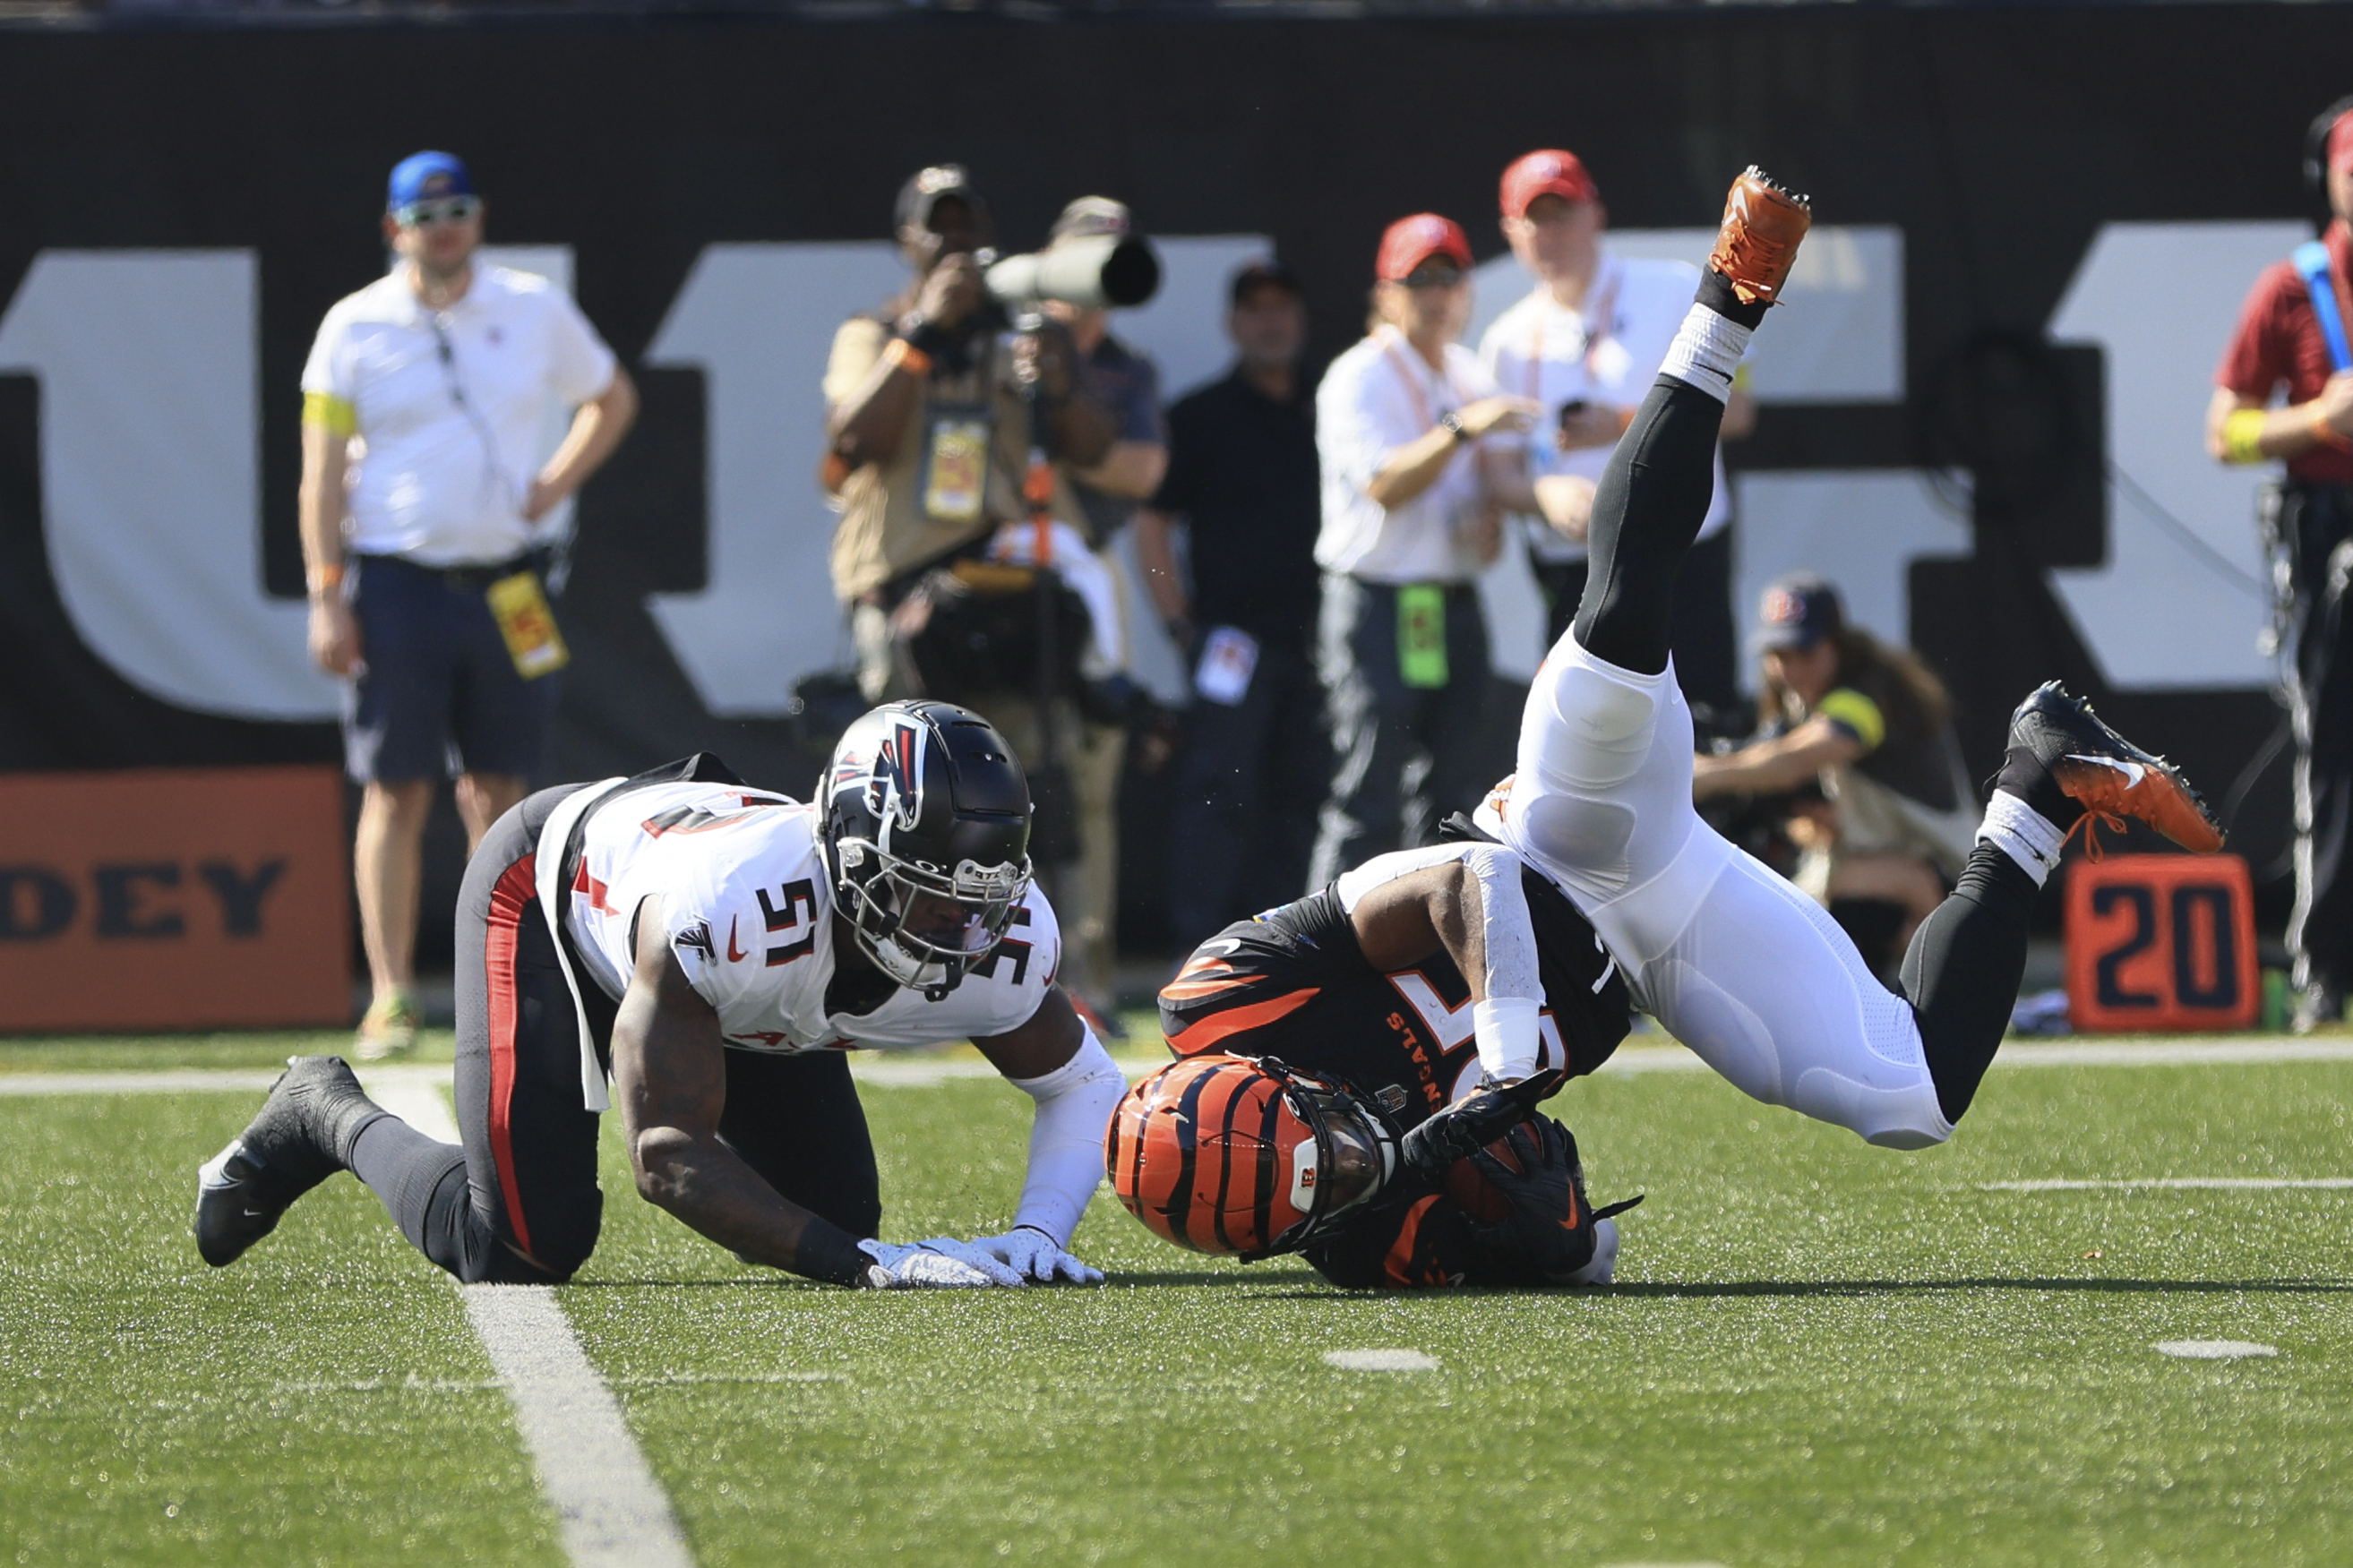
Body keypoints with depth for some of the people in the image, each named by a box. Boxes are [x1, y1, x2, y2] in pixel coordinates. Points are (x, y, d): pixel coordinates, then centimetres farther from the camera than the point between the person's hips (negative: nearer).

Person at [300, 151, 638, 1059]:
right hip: (397, 583, -2)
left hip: (508, 587, 2)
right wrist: (327, 595, -9)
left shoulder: (534, 311, 6)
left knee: (498, 788, 6)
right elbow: (322, 471, -2)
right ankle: (391, 996, -3)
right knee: (396, 791, -4)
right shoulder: (355, 328, 0)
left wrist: (557, 484, 4)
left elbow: (612, 399, 20)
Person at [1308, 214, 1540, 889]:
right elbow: (1384, 484, -24)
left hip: (1455, 600, 8)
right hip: (1377, 605, -7)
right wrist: (1462, 429, -35)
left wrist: (1490, 519, 4)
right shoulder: (1359, 378, -10)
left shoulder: (1469, 374, 14)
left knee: (1452, 791, 9)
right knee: (1368, 795, -10)